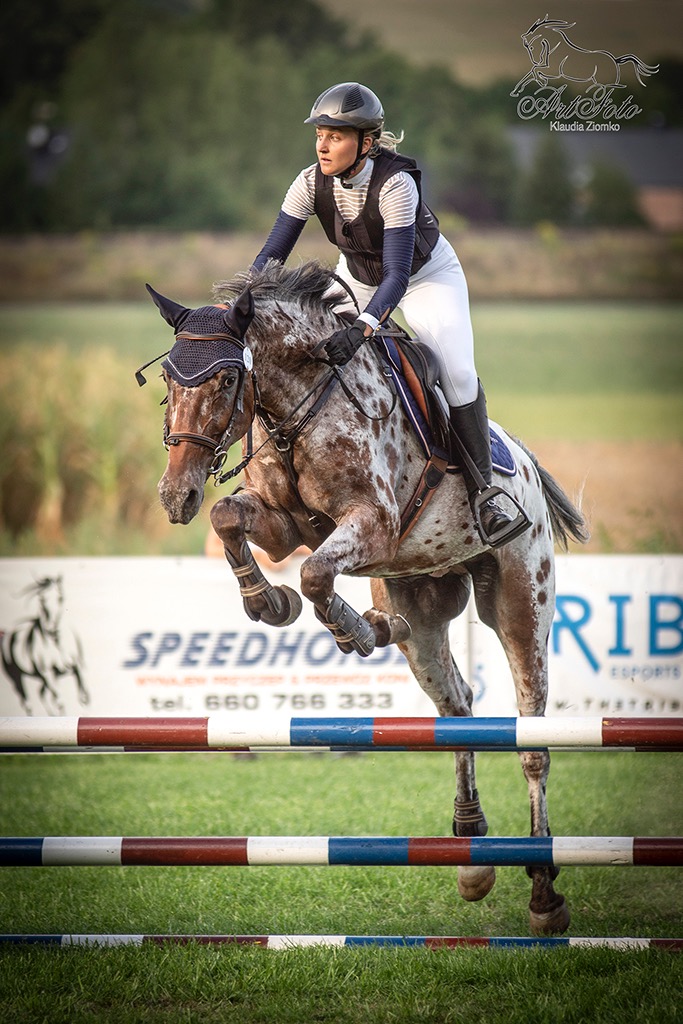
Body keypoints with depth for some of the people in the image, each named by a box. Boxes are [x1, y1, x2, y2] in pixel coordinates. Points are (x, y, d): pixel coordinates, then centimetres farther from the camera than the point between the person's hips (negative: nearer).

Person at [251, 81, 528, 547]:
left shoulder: (396, 184, -37)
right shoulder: (313, 183, -22)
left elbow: (397, 275, -41)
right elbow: (272, 255, -17)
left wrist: (362, 328, -56)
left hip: (427, 276, -5)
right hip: (358, 276, 5)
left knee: (458, 373, -21)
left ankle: (482, 493, -8)